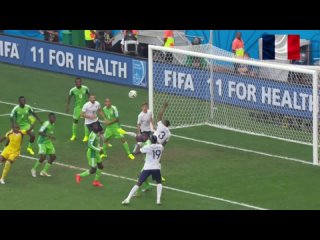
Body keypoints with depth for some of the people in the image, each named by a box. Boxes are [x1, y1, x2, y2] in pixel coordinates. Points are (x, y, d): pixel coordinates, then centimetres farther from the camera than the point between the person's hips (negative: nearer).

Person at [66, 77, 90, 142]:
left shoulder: (85, 88, -13)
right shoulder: (73, 90, -15)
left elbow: (89, 95, 5)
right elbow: (69, 98, 0)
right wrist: (67, 107, 1)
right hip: (77, 107, 0)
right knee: (75, 121, 8)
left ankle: (86, 136, 10)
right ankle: (74, 135, 27)